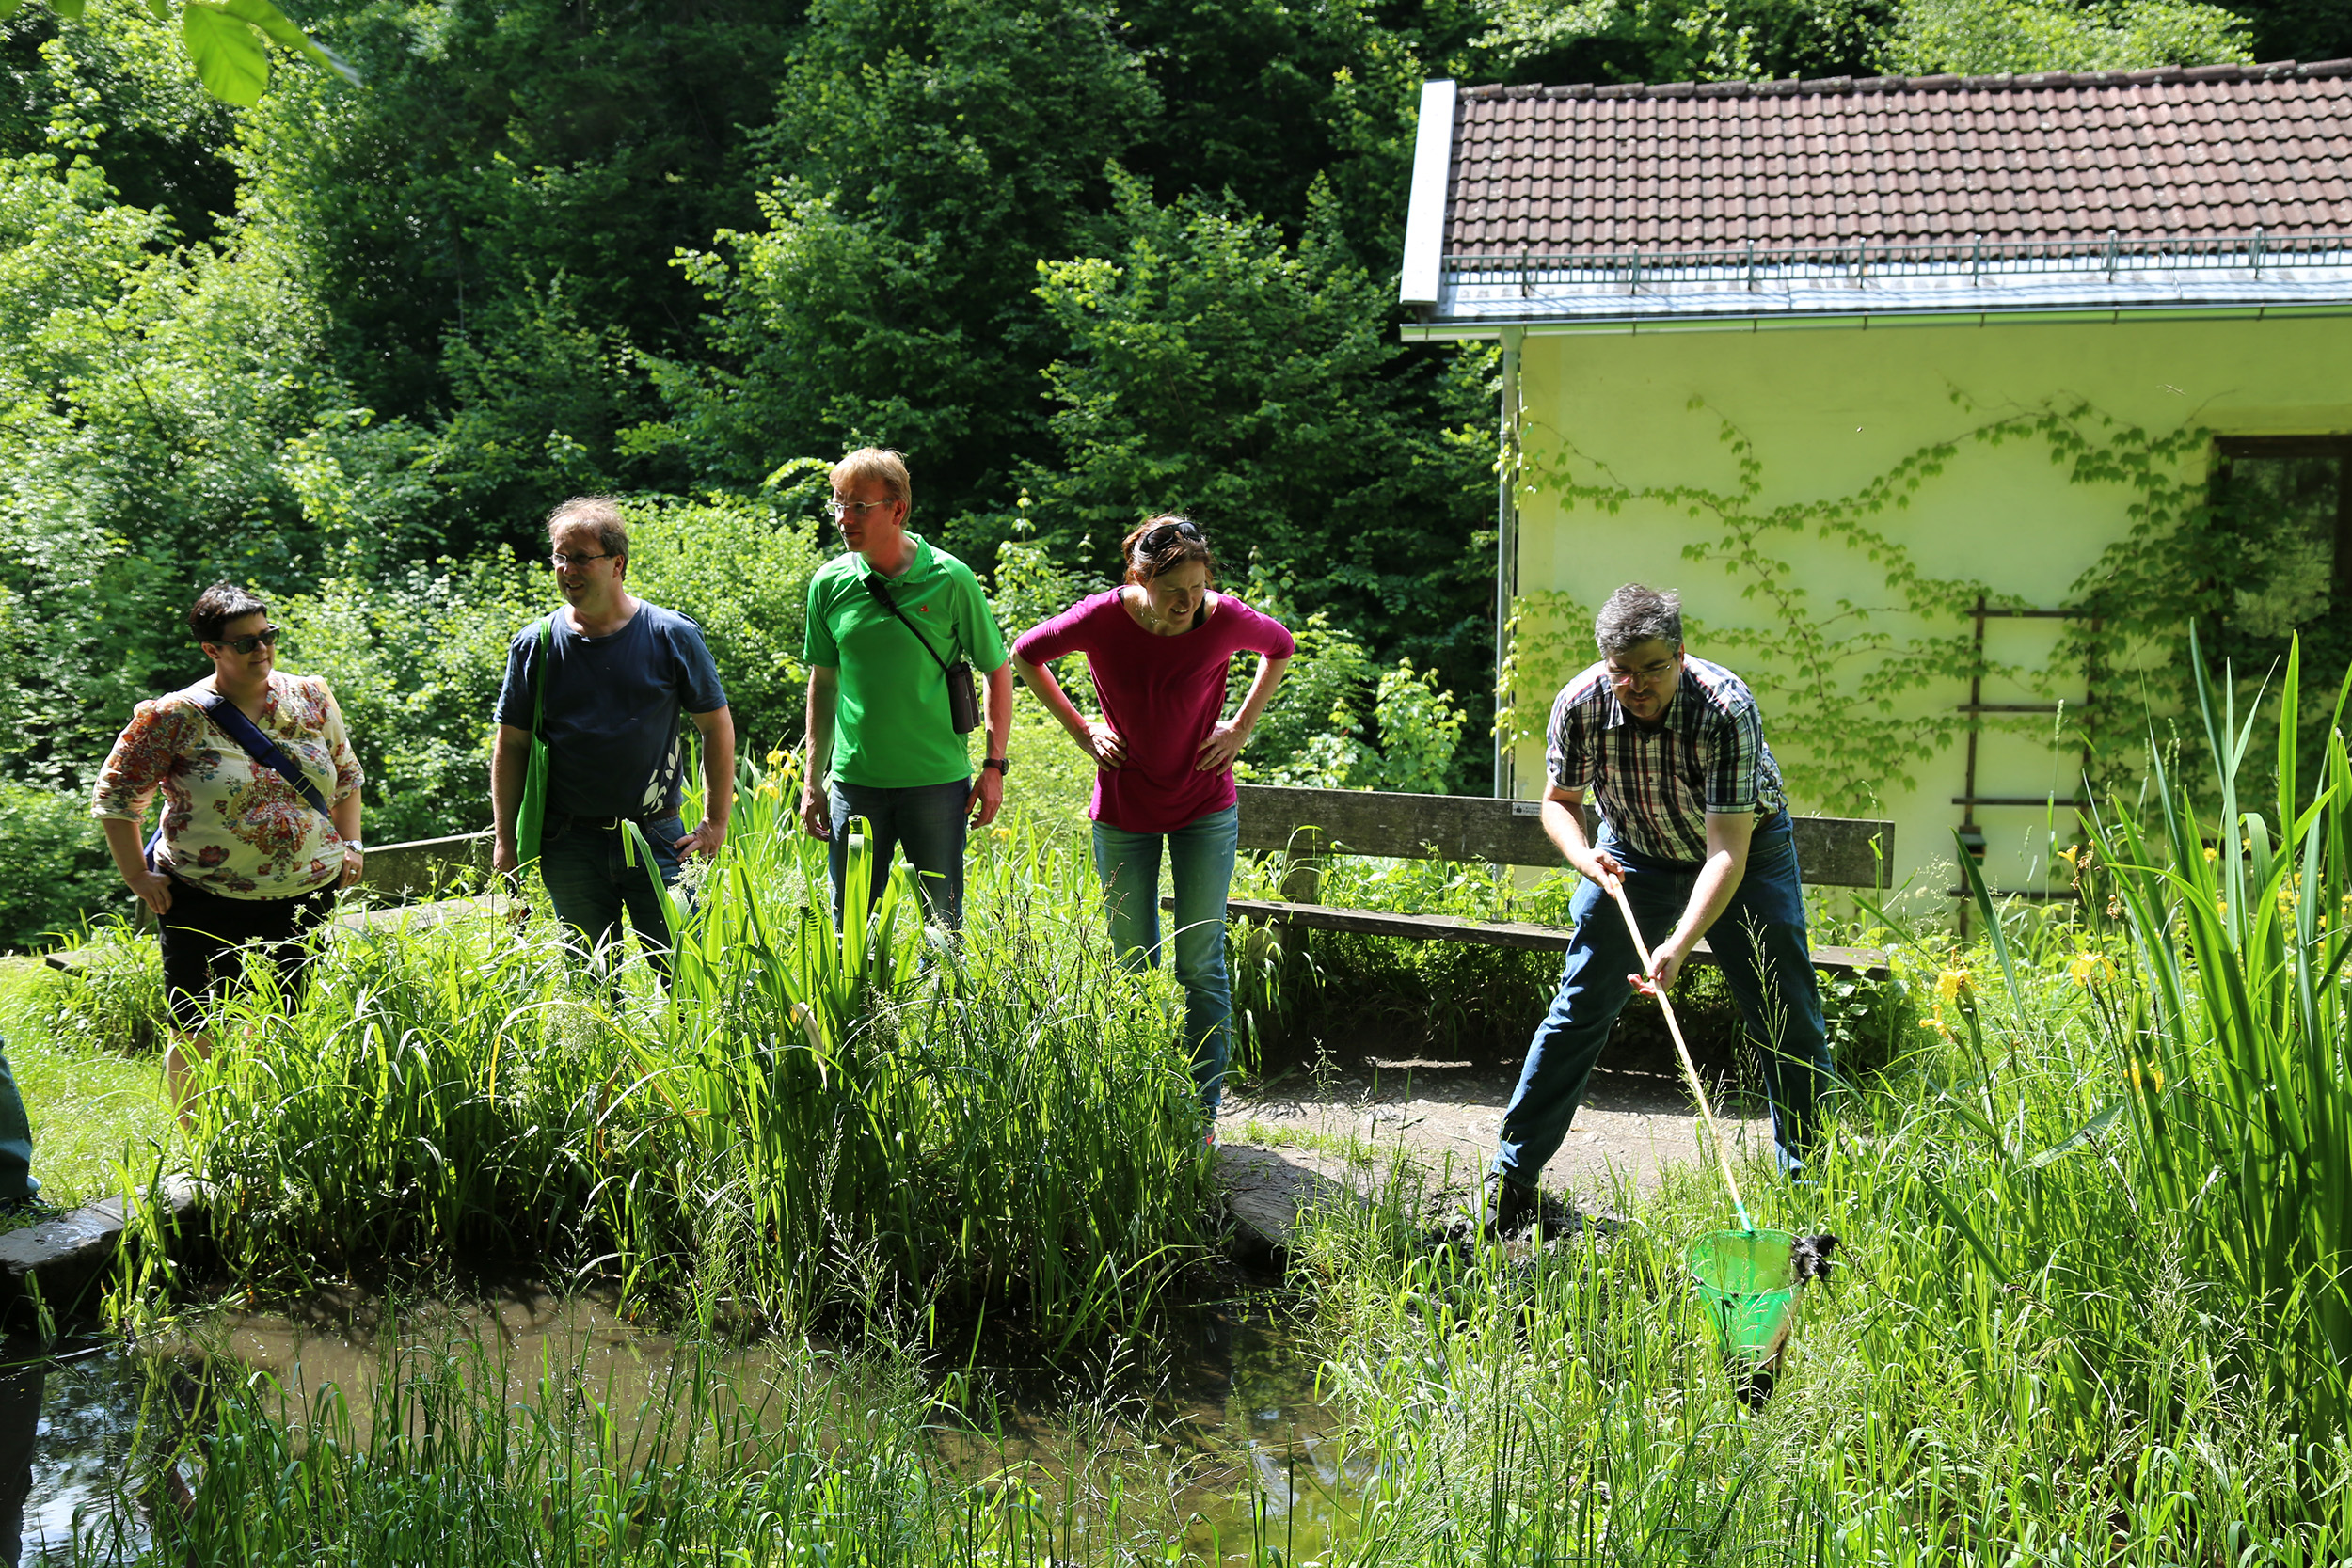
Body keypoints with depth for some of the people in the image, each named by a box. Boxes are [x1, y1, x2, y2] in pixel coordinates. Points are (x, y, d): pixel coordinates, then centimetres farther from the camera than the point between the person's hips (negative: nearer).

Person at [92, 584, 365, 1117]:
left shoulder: (312, 699, 3)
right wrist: (137, 875, -3)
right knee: (197, 1033, 3)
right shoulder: (174, 718, -8)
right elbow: (114, 794, 0)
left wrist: (350, 844, 9)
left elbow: (346, 775, 18)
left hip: (306, 894, 3)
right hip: (205, 900, -3)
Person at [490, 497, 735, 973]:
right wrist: (505, 838, 5)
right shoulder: (535, 644, 2)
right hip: (568, 845, 2)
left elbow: (717, 727, 4)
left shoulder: (673, 636, -2)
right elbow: (511, 743, 8)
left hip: (656, 838, -1)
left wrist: (716, 822, 0)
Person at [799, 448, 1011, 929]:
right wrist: (813, 779, 11)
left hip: (937, 781, -2)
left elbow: (997, 671, 2)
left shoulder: (950, 579, -8)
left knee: (943, 925, 7)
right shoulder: (830, 583, 1)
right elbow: (823, 682, 12)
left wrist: (994, 765, -3)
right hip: (854, 780, 3)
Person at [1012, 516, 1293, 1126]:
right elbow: (1025, 654, 3)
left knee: (1200, 965, 1)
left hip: (1205, 808, 0)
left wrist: (1242, 726, 0)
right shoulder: (1103, 618, -17)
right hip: (1124, 812, 1)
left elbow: (1280, 647, 8)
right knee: (1134, 966, 9)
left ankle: (1202, 1110, 10)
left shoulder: (1225, 619, -16)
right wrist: (1082, 730, -2)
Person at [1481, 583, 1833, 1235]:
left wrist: (1680, 944, -49)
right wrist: (1583, 855, -27)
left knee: (1788, 1019, -6)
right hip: (1634, 853, 2)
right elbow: (1558, 801, -5)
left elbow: (1728, 849, -38)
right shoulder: (1579, 705, -24)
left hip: (1745, 850, -2)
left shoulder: (1727, 707, -34)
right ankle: (1512, 1171, 9)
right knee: (1579, 1006, 0)